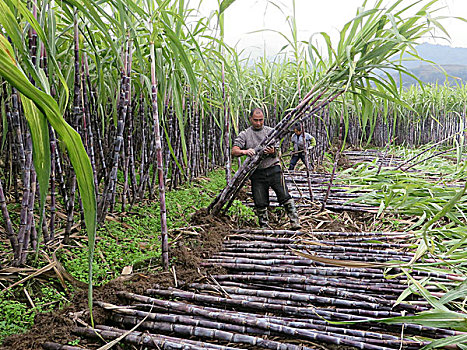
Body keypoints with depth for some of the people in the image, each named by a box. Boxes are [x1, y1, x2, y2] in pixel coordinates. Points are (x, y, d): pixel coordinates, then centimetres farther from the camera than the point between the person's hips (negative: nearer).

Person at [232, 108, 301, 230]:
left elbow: (275, 153, 8)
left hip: (273, 168, 0)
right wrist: (245, 151, -25)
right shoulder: (244, 135, 7)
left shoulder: (270, 131, 11)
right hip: (257, 173, 0)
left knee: (284, 196, -8)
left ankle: (295, 221, -1)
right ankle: (264, 227, 17)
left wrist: (272, 152, -17)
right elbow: (234, 151, -3)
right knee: (260, 203, 3)